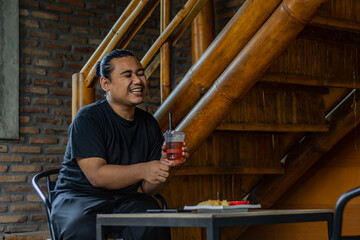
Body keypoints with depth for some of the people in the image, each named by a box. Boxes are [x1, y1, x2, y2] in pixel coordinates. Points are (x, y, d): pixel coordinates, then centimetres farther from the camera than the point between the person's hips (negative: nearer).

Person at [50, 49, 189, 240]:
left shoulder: (149, 124, 9)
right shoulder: (87, 118, -7)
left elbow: (148, 188, 7)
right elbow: (97, 175, -19)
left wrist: (166, 165, -14)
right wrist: (142, 170, -33)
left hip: (125, 199, 4)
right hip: (80, 197, -4)